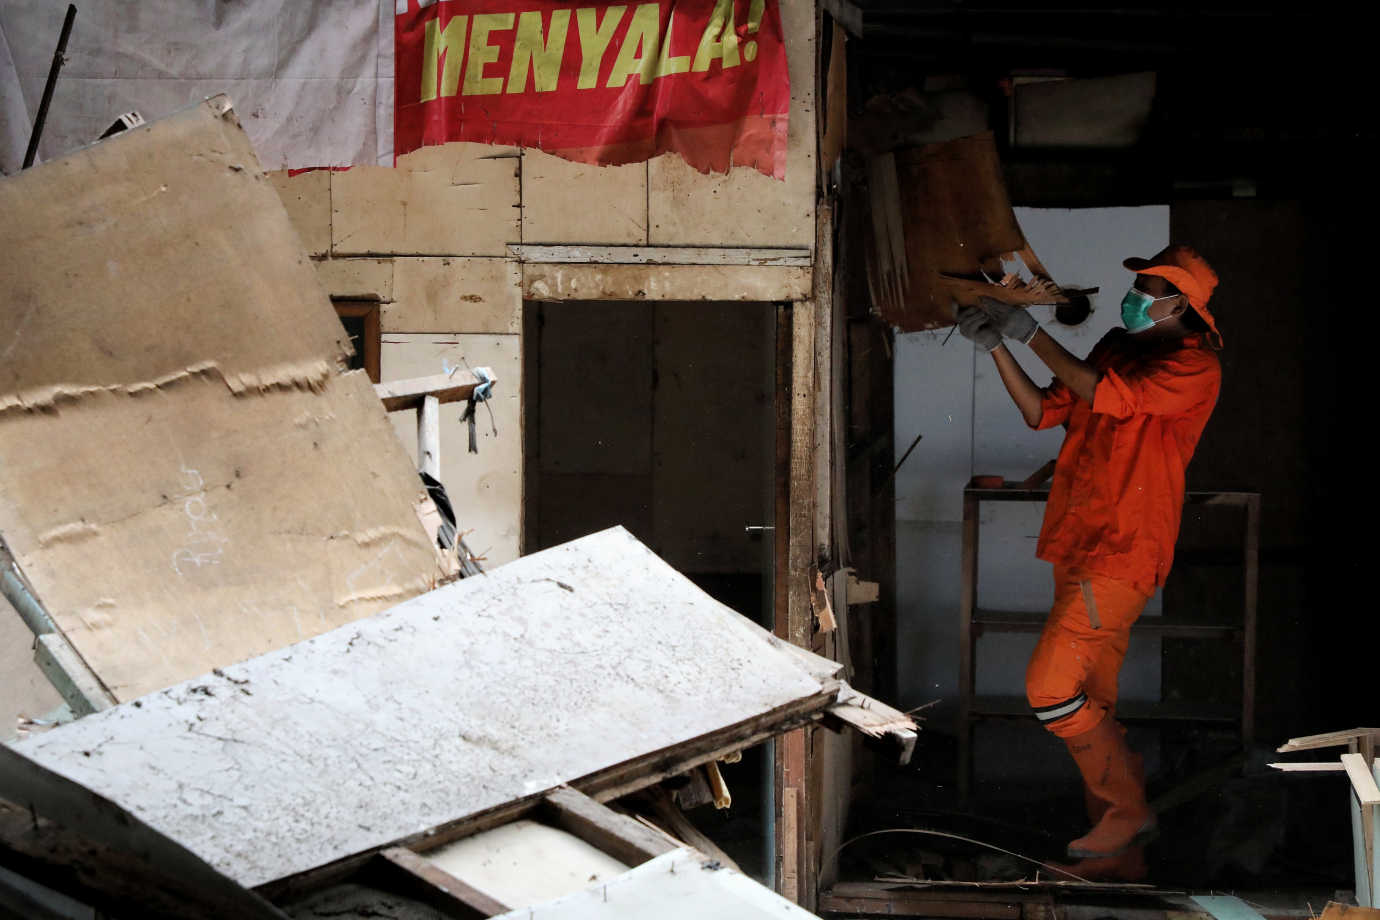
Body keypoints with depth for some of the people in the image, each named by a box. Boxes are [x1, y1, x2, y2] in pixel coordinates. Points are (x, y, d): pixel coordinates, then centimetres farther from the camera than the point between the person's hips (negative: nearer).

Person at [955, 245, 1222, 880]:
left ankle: (1127, 809, -1)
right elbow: (1042, 411, 17)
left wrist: (1033, 334, -14)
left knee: (1051, 689, -15)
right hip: (1077, 544, 9)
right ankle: (1118, 853, 16)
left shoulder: (1193, 366, -10)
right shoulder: (1117, 349, 16)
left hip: (1121, 553, -9)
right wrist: (998, 346, 5)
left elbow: (1105, 396, -21)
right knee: (1092, 705, 10)